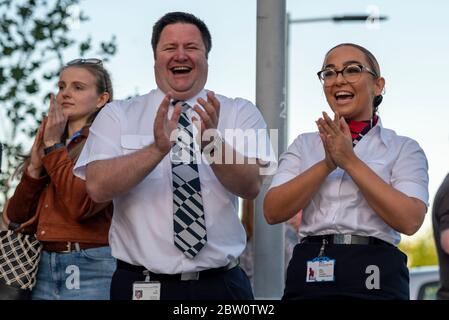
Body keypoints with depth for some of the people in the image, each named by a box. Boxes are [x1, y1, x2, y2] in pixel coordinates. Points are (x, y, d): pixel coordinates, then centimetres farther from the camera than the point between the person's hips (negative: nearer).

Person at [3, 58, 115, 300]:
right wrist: (35, 168, -3)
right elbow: (15, 217, 10)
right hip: (44, 266, 6)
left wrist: (55, 147, -10)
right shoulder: (47, 146, 15)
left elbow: (81, 205, -20)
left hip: (90, 269, -6)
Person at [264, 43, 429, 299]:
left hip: (376, 277, -2)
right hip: (310, 272, 2)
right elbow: (273, 212, -1)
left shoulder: (404, 149, 4)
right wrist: (326, 164, -12)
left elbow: (410, 221, -11)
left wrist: (350, 161, -12)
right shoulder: (305, 145, 11)